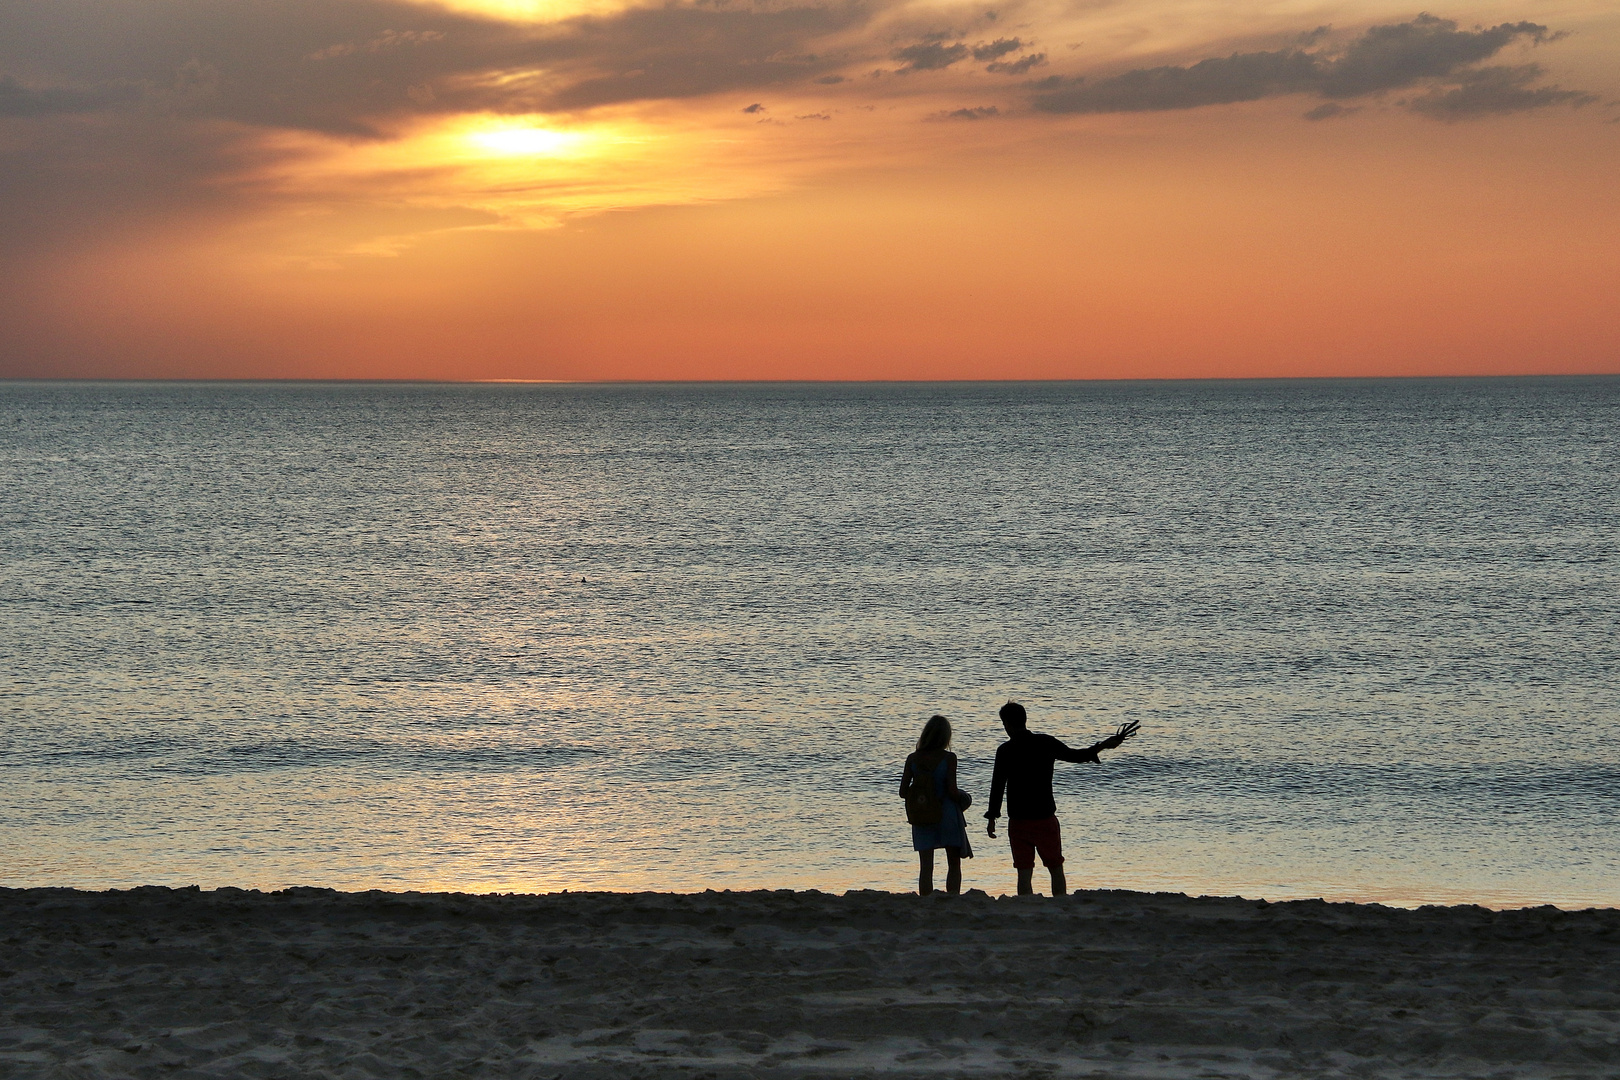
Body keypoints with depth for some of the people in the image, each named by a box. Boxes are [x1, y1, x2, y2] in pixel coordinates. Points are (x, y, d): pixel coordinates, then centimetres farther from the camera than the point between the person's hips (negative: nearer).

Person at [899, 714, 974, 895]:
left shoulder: (913, 759, -1)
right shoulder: (948, 758, -11)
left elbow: (903, 792, -1)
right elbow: (952, 792, -15)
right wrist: (963, 798, 6)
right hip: (947, 813, -2)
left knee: (925, 867, 4)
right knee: (954, 865, 12)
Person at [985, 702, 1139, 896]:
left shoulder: (1005, 751, -8)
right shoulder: (1046, 743, -2)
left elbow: (997, 786, -8)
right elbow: (1074, 756, 11)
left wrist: (992, 817, -1)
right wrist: (1102, 746, 23)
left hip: (1018, 821, -1)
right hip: (1046, 819, 1)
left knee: (1024, 873, 3)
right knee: (1056, 869, 13)